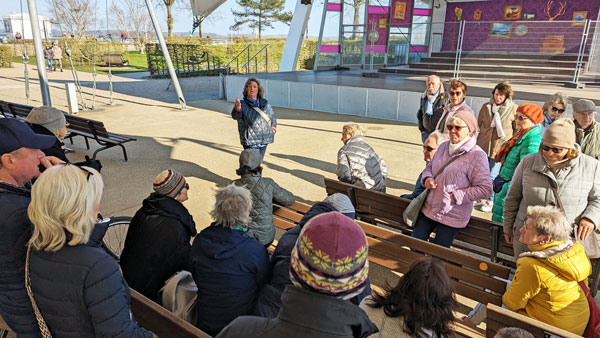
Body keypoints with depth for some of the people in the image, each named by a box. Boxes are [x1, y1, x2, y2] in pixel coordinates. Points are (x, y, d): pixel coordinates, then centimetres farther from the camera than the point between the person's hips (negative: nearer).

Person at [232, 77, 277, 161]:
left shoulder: (265, 103, 7)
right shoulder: (243, 104, -7)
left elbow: (273, 117, 25)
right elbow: (236, 116, -29)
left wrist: (273, 126, 14)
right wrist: (237, 108, -49)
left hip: (264, 141, 5)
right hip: (250, 142, -5)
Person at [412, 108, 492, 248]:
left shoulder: (477, 155, -17)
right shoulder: (444, 146, 3)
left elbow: (485, 189, -18)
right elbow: (429, 166, 18)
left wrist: (455, 196, -19)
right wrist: (427, 178, -5)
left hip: (452, 217, -6)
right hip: (428, 209, 6)